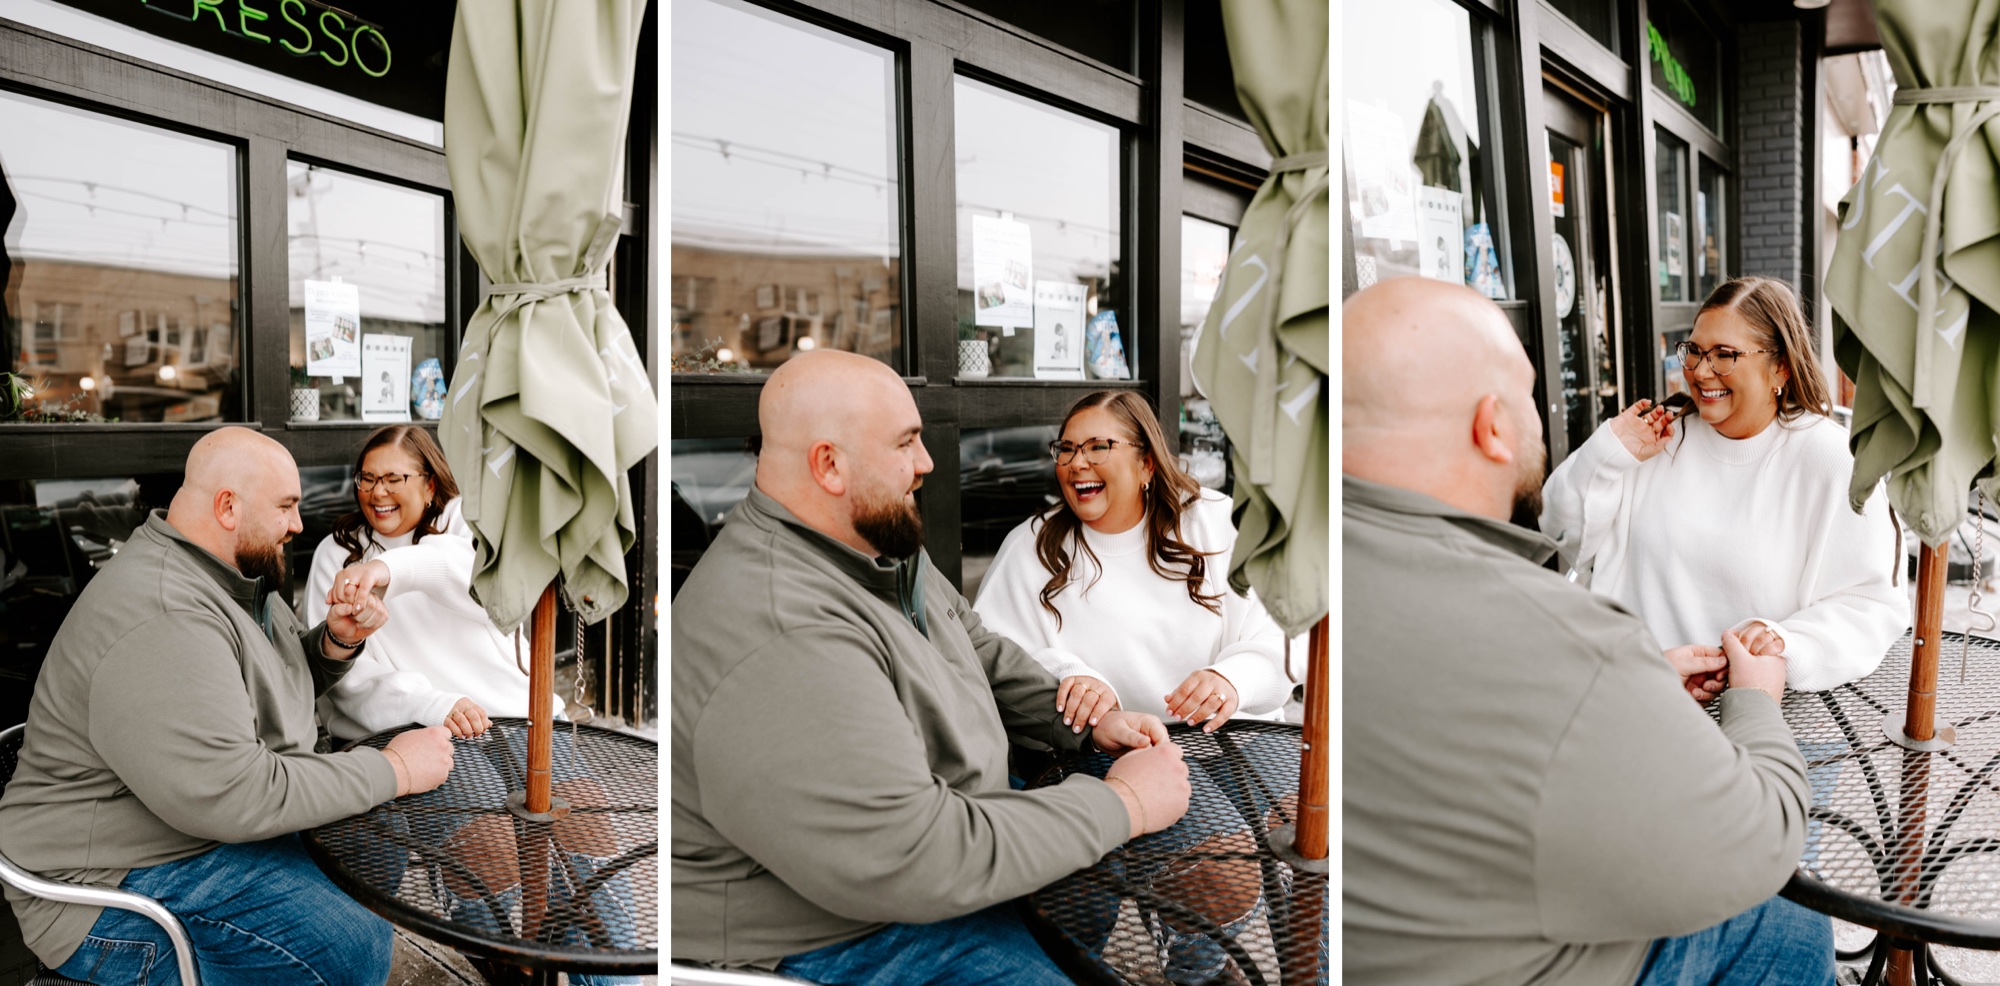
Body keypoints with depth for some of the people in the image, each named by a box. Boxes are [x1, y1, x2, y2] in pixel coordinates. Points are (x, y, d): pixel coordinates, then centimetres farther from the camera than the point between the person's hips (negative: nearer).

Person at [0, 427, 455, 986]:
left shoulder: (232, 576, 7)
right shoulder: (162, 618, -28)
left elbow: (279, 680, 20)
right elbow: (233, 795, -32)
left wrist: (336, 642, -2)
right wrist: (393, 770, -24)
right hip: (124, 886, -10)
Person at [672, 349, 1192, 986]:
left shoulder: (882, 545, 1)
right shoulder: (780, 640, -34)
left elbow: (981, 651, 16)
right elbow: (910, 863, -35)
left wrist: (1092, 723, -1)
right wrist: (1122, 804, -25)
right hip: (849, 934, -10)